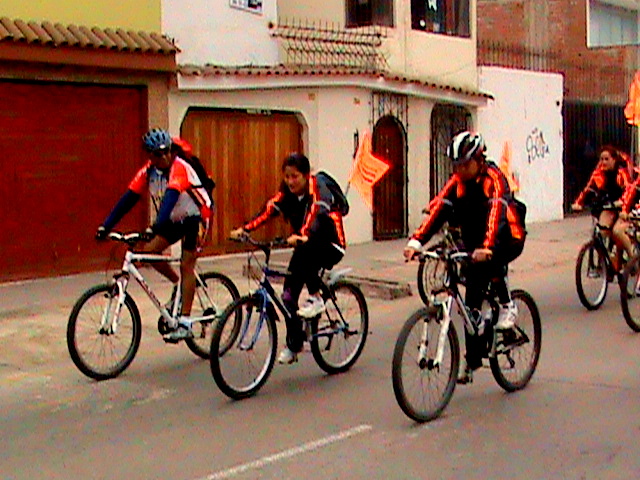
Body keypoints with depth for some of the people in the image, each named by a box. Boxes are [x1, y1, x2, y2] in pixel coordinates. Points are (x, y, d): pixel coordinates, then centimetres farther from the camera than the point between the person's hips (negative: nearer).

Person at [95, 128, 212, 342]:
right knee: (148, 251, -11)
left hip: (194, 217, -6)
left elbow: (170, 198, -39)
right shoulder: (148, 171, -8)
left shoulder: (179, 168, -26)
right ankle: (178, 284, 14)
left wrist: (156, 226, -53)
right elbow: (129, 198, -11)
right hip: (173, 220, 6)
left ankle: (184, 324, -11)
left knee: (186, 266, -12)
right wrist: (106, 226, -20)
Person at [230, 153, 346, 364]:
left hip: (330, 247, -6)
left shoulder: (317, 190, -20)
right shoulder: (286, 193, -4)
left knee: (304, 251, -37)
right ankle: (293, 346, 8)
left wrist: (303, 236, -59)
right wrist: (244, 229, -35)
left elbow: (316, 216, -39)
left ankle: (315, 297, -21)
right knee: (288, 294, -6)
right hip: (305, 249, 6)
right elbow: (268, 211, -18)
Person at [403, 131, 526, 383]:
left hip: (506, 240, -5)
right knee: (471, 300, -1)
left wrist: (487, 247, -54)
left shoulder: (493, 179, -20)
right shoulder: (457, 182, -5)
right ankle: (472, 358, 10)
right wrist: (416, 241, -32)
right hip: (474, 243, 5)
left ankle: (507, 305, -12)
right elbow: (437, 210, -17)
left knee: (490, 261, -37)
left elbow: (496, 213, -36)